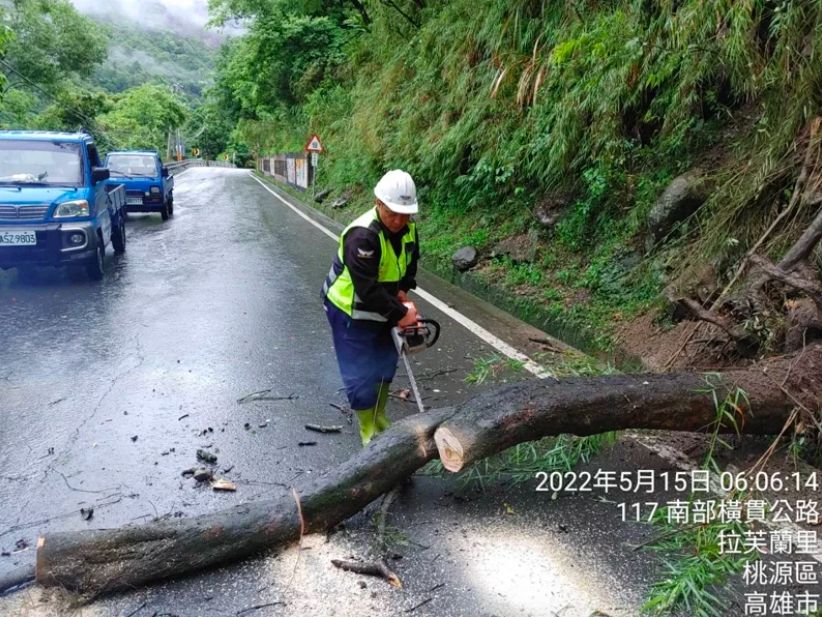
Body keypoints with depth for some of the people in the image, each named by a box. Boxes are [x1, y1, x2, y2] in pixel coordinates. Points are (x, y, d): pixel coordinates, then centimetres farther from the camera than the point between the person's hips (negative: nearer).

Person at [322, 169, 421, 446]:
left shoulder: (408, 228, -8)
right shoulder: (362, 235, -33)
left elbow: (409, 266, 8)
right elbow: (368, 288, -35)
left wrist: (402, 293, -9)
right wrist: (400, 314, -28)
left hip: (382, 310, 8)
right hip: (351, 312, -7)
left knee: (384, 368, 17)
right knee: (362, 378, -4)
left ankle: (380, 422, 35)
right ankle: (371, 433, 13)